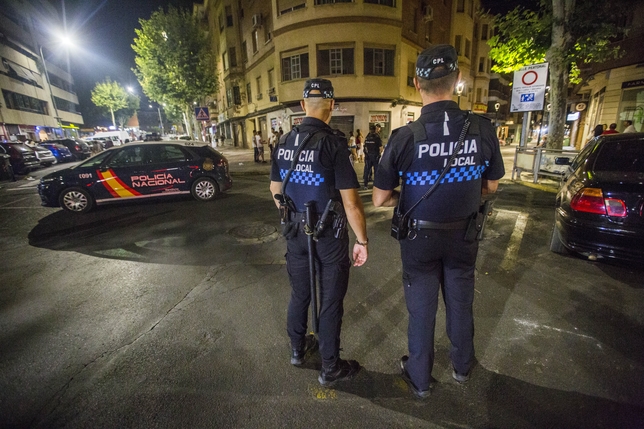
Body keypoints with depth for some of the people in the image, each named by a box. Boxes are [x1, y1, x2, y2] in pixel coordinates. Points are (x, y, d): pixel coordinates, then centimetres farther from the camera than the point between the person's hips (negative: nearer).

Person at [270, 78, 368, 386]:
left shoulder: (284, 142, 1)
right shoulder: (332, 143, -18)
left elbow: (275, 188, 11)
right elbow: (351, 202, -20)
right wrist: (362, 240, -9)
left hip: (295, 231, 6)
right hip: (328, 235, -6)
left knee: (299, 293, 22)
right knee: (330, 302, 10)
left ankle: (298, 349, 43)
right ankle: (330, 369, 28)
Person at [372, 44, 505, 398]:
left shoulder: (404, 137, -20)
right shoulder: (482, 129, -11)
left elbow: (380, 200, -13)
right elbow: (491, 186, 4)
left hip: (420, 238, -2)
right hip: (463, 236, 3)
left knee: (422, 309, 15)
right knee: (460, 304, 23)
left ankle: (420, 379, 36)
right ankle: (462, 366, 48)